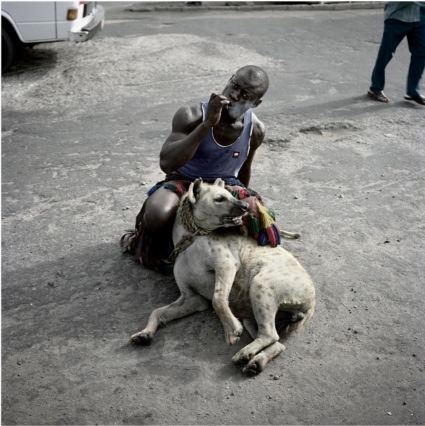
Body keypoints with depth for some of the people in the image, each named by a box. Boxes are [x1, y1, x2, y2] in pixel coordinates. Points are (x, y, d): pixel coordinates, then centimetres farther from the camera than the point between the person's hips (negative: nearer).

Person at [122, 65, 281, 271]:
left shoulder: (255, 130, -12)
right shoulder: (192, 115, -24)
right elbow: (166, 164, -36)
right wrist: (207, 124, -40)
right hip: (184, 182, -3)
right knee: (157, 215, -36)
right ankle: (150, 247, 3)